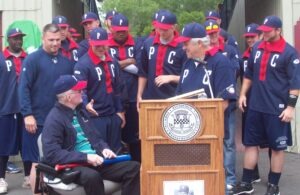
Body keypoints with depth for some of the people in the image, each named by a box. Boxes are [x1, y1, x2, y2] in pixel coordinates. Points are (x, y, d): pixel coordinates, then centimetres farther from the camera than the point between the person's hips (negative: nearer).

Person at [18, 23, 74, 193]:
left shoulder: (66, 62, 9)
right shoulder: (33, 59, -6)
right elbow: (24, 88, -11)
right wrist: (27, 114, -17)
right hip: (39, 121, -5)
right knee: (38, 162, 0)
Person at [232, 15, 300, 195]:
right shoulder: (257, 48, 7)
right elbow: (249, 74, 18)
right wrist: (243, 94, 13)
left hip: (277, 109, -6)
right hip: (255, 107, 6)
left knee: (277, 147, 5)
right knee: (251, 144, 10)